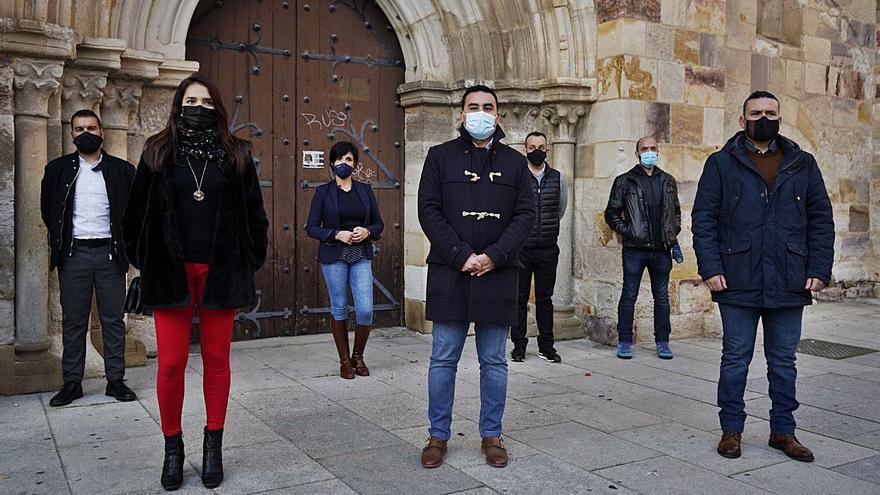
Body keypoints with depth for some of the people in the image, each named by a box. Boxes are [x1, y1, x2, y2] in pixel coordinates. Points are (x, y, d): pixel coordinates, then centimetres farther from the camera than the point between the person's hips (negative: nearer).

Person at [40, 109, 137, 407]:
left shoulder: (122, 170, 5)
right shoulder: (58, 169, 9)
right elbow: (48, 210, 12)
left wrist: (123, 244, -1)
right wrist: (61, 241, 7)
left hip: (109, 253, -1)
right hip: (74, 255, 1)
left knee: (113, 319, 3)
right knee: (73, 321, 5)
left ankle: (115, 379, 10)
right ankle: (72, 382, 13)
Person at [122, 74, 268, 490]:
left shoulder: (235, 155, 6)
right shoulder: (158, 152, 6)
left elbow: (254, 214, 8)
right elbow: (137, 213, 10)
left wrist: (250, 263, 5)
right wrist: (143, 263, 7)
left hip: (220, 271, 0)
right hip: (170, 271, 0)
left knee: (216, 359, 8)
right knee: (171, 363, 1)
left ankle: (213, 445, 22)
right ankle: (172, 446, 19)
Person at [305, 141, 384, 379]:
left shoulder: (365, 190, 9)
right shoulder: (323, 192, 2)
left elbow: (378, 223, 12)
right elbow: (312, 227, -1)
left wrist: (367, 232, -9)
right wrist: (337, 235, -15)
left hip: (361, 256, 2)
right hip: (333, 256, -1)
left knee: (366, 310, -6)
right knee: (339, 308, 5)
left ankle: (358, 356, 18)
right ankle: (344, 360, 19)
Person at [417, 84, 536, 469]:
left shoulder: (515, 162, 10)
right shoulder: (441, 156, 6)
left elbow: (526, 214, 4)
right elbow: (428, 211, -2)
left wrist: (494, 256, -11)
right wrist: (461, 256, -13)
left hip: (498, 275, 1)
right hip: (449, 273, -1)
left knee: (494, 361, 9)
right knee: (443, 360, 5)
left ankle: (492, 435, 22)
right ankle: (438, 435, 18)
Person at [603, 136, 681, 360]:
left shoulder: (668, 181, 13)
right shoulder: (625, 181, 3)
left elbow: (676, 211, 22)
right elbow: (611, 213, 4)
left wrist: (673, 233, 7)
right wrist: (626, 231, -8)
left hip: (661, 249, 3)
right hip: (635, 249, -3)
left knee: (662, 296, 8)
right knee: (629, 295, 2)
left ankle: (662, 342, 17)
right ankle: (624, 342, 10)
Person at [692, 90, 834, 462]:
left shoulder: (803, 165, 11)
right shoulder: (721, 164, 3)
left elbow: (821, 220, 10)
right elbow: (703, 219, -1)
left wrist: (819, 270, 0)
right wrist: (711, 268, -10)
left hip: (789, 286, 3)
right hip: (738, 284, -2)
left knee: (783, 361, 12)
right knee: (735, 360, 6)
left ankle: (783, 431, 24)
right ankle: (731, 430, 18)